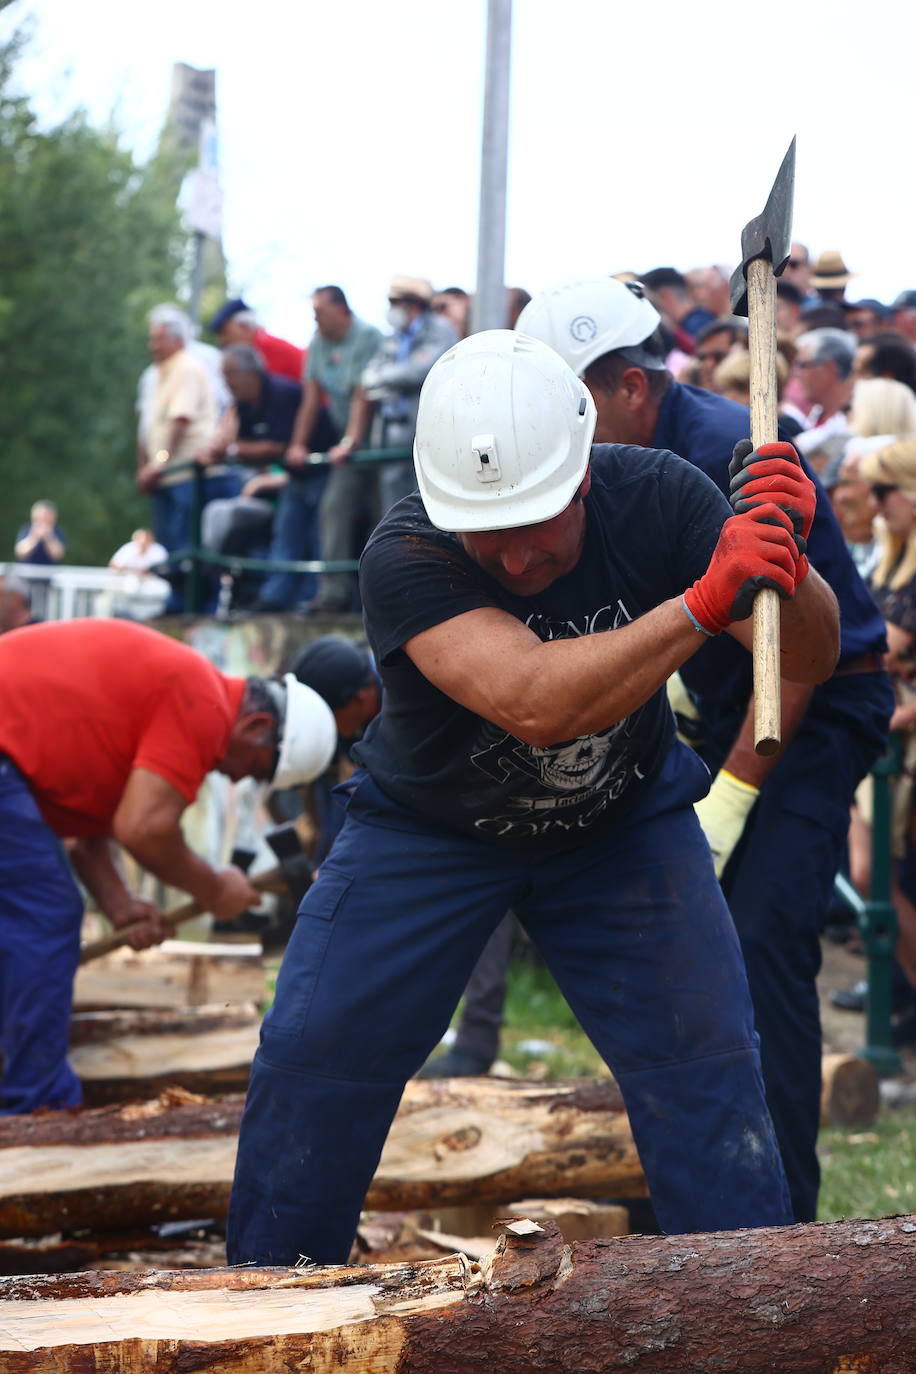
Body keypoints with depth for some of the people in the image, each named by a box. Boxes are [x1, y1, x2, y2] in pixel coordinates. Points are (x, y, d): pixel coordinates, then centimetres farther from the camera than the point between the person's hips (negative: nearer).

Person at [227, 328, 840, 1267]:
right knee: (313, 1056, -5)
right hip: (430, 828, -1)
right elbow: (536, 703, -47)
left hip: (624, 821, 2)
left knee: (704, 1056, -6)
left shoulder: (655, 497, -24)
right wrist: (704, 601, -55)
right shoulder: (404, 559, -33)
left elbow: (810, 659, -25)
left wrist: (783, 562, -47)